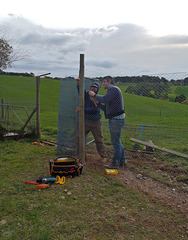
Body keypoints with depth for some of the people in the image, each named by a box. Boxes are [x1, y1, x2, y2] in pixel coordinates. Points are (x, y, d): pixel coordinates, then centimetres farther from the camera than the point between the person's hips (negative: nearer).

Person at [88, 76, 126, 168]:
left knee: (115, 142, 1)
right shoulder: (111, 91, 20)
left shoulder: (114, 89, -11)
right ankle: (122, 161, 28)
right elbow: (105, 108, 17)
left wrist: (94, 94, -11)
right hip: (116, 119, 10)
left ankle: (115, 163, 13)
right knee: (117, 141, 17)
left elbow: (104, 99, -26)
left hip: (116, 120, -10)